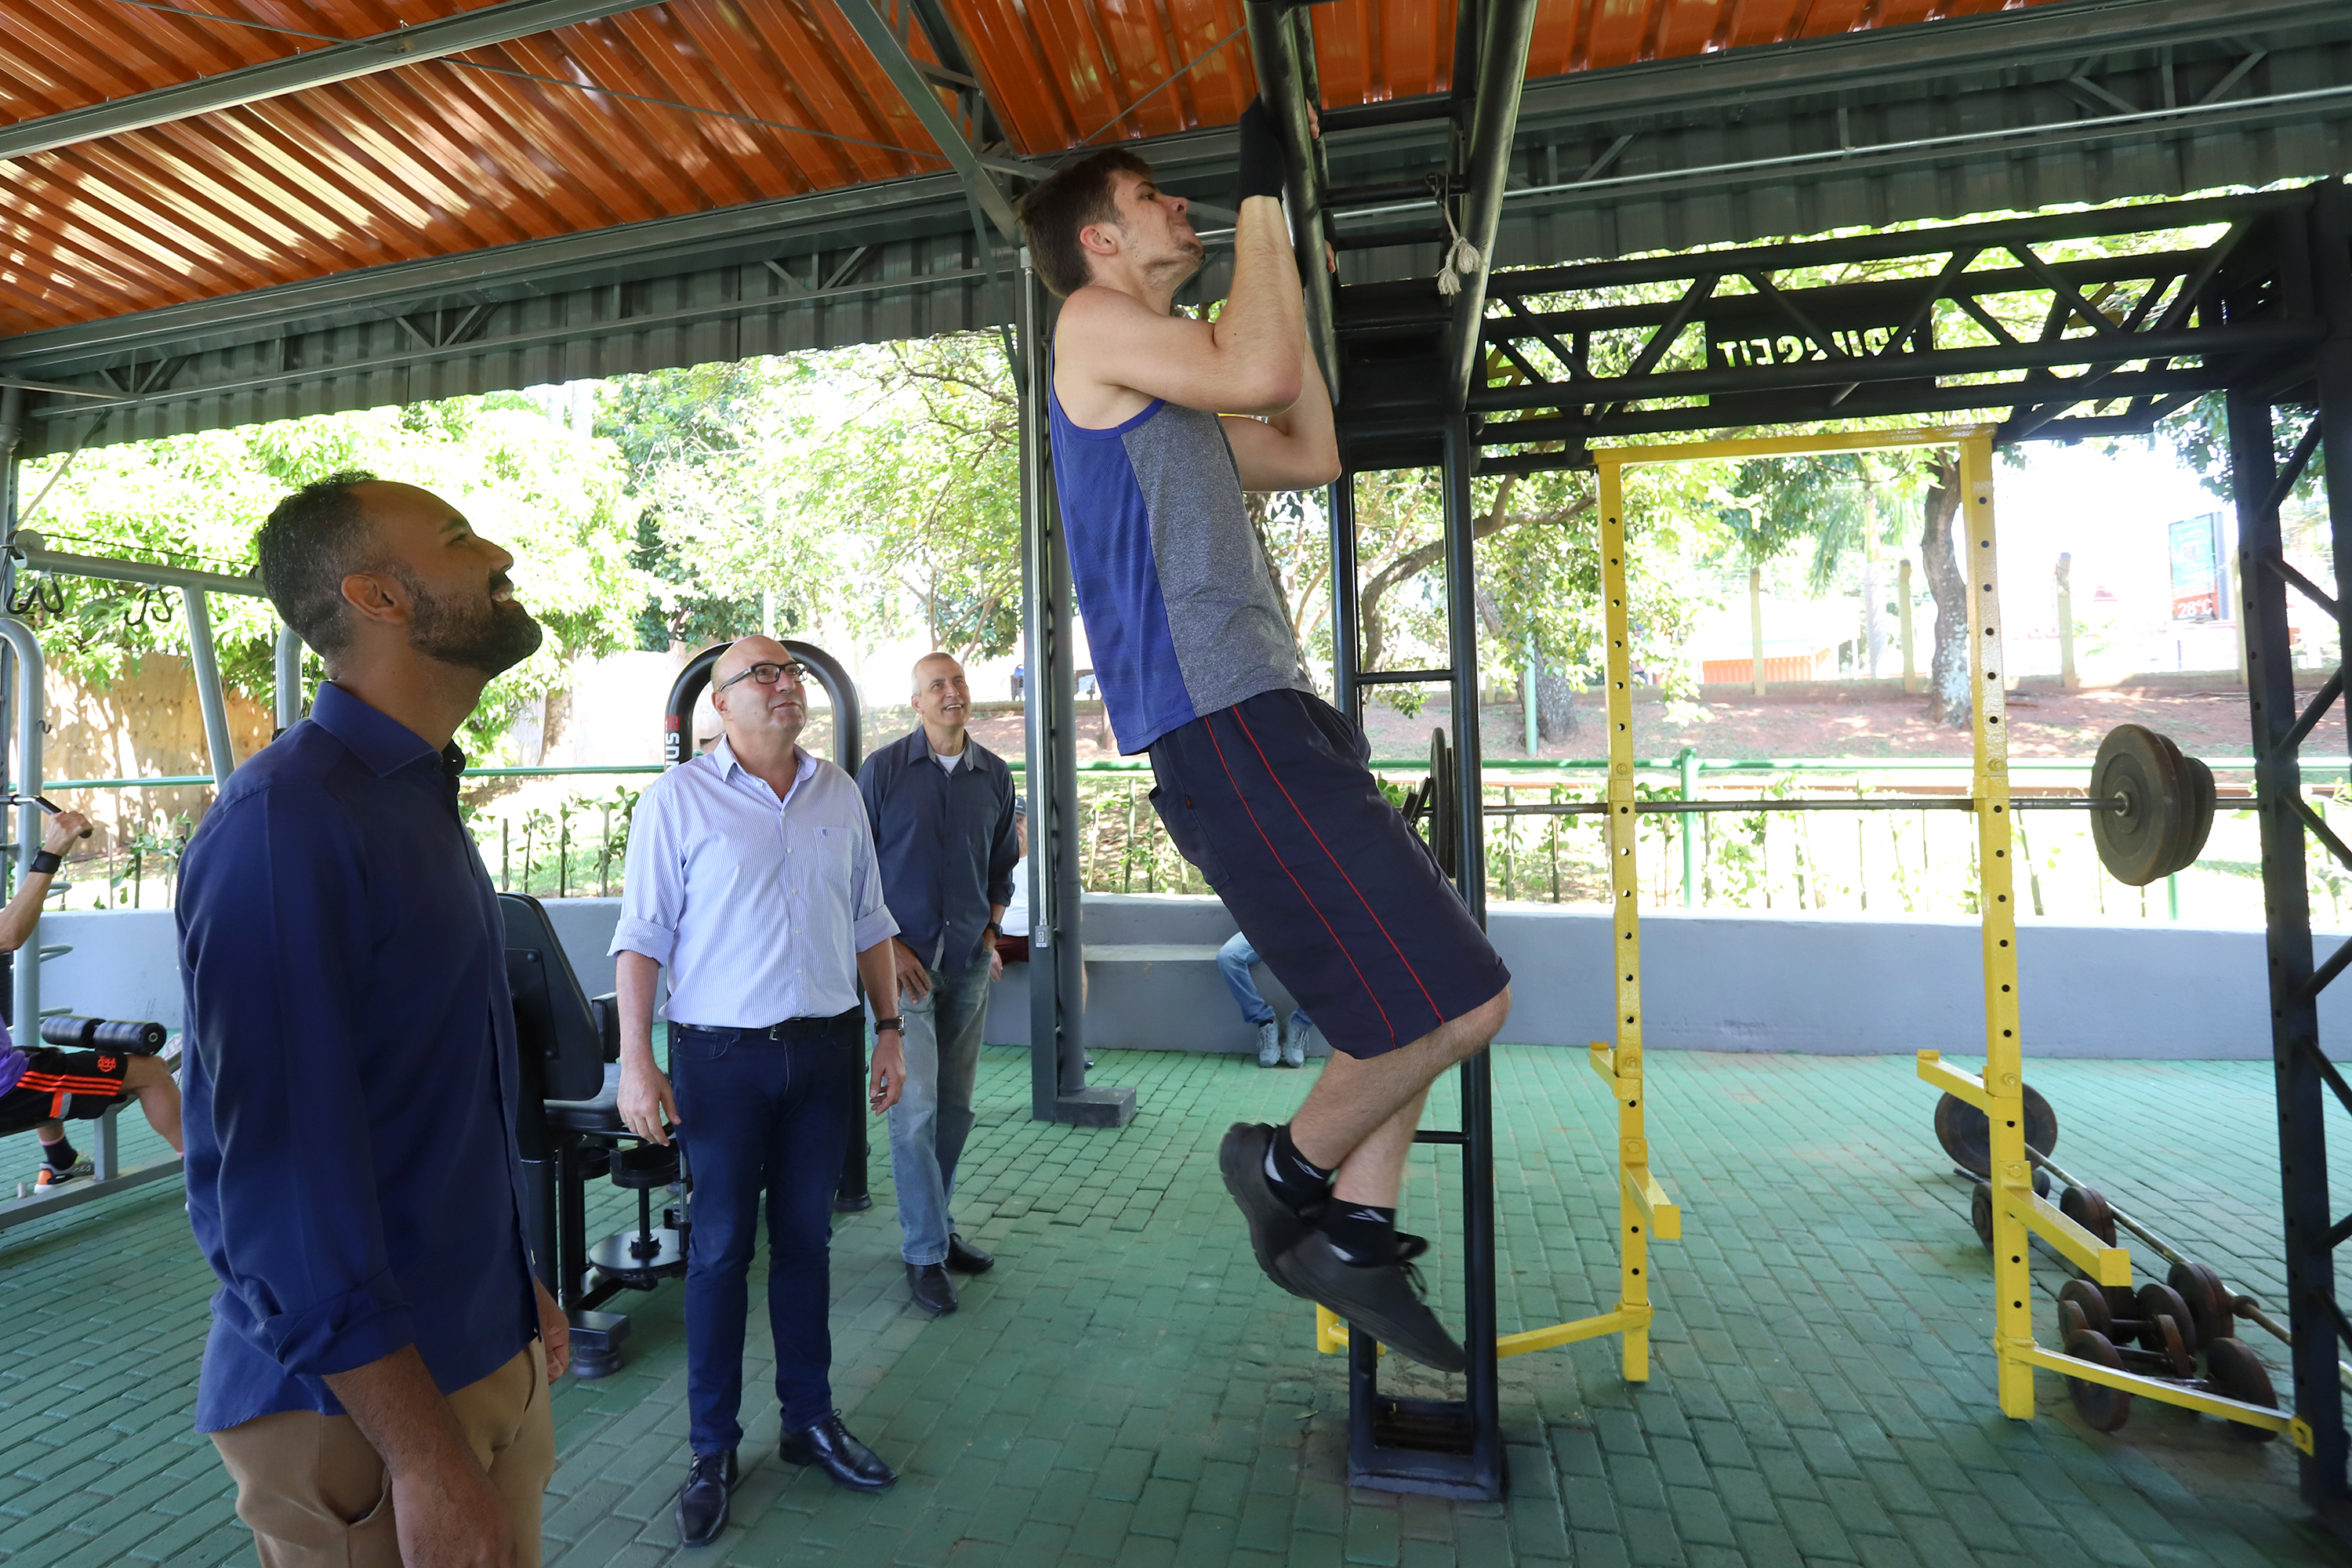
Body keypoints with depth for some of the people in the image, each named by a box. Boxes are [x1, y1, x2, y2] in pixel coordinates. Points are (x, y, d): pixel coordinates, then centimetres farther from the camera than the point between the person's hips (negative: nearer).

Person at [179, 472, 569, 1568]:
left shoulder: (421, 800, 7)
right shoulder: (284, 819, -21)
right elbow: (276, 1167, -24)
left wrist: (518, 1286, 15)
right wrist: (422, 1455, -21)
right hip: (360, 1398, -8)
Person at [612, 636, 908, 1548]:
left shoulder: (840, 794, 6)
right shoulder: (678, 798, -5)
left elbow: (869, 924, 10)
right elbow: (642, 935, -7)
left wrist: (890, 1032, 7)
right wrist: (636, 1061, -12)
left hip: (824, 1050, 3)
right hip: (722, 1056, -3)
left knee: (806, 1238, 15)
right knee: (721, 1249, 8)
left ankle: (810, 1420, 32)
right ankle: (712, 1450, 27)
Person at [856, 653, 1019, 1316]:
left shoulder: (994, 776, 7)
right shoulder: (883, 769, -4)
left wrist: (992, 930, 5)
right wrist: (888, 944, -8)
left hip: (969, 961, 4)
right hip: (903, 960, -4)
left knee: (954, 1106, 11)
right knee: (915, 1106, -5)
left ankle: (937, 1228, 28)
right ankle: (925, 1253, 9)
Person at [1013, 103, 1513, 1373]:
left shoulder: (1168, 391, 30)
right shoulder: (1094, 324, 3)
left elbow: (1309, 454, 31)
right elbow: (1263, 376, -13)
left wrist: (1293, 275, 35)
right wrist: (1262, 198, 1)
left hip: (1267, 715, 10)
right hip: (1222, 726, -10)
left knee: (1420, 993, 11)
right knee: (1457, 998, -12)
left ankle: (1352, 1234, 18)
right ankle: (1290, 1168, 11)